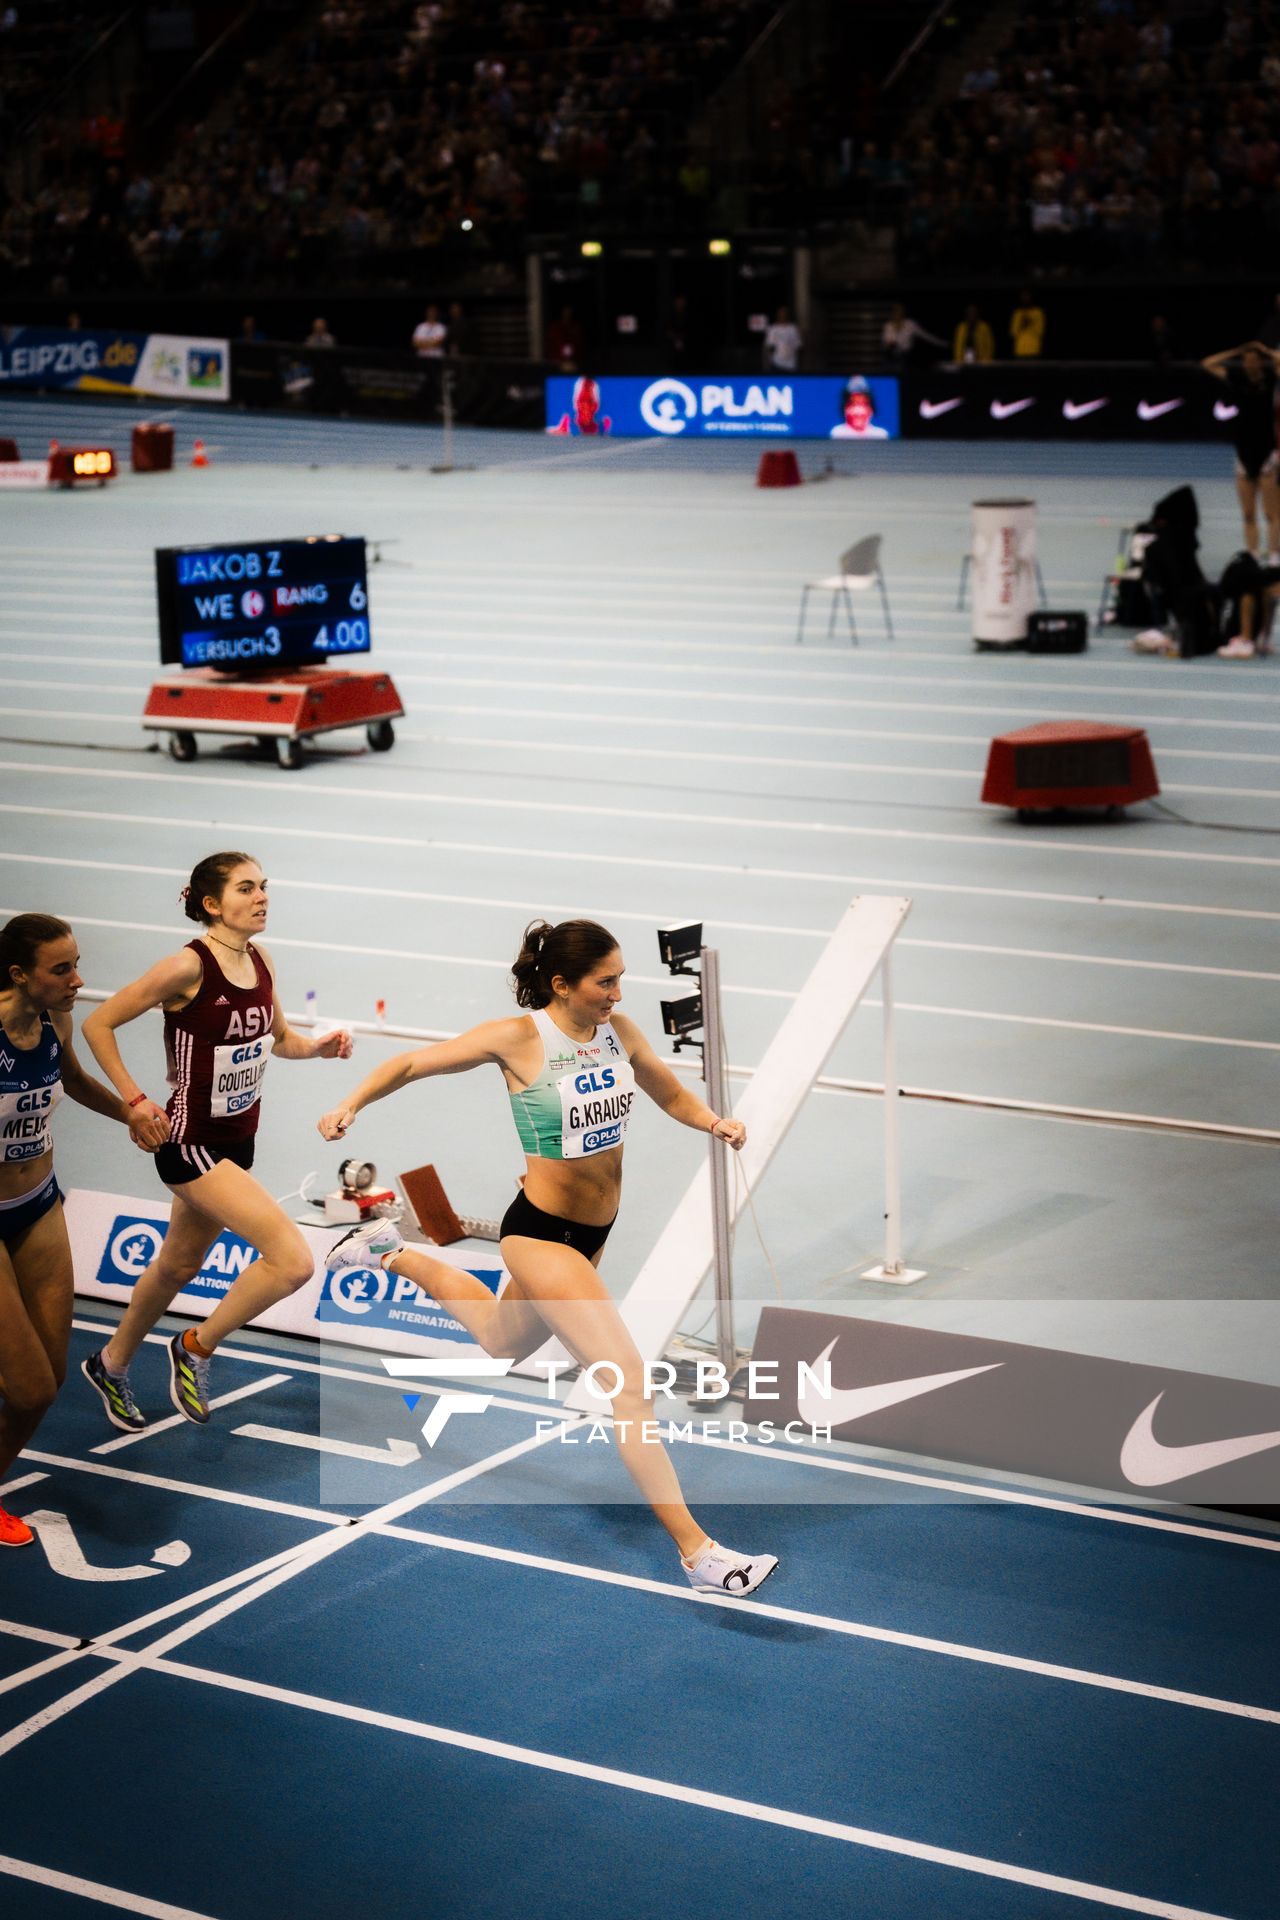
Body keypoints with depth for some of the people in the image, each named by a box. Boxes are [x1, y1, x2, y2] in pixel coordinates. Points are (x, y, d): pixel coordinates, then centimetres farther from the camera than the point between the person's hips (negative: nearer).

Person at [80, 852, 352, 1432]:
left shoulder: (260, 961, 2)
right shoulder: (189, 966, -20)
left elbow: (281, 1040, 17)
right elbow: (98, 1023, -13)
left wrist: (322, 1047, -3)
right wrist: (135, 1101, -15)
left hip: (236, 1139, 8)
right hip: (190, 1142, -8)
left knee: (178, 1267, 23)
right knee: (292, 1259, -18)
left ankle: (111, 1365, 46)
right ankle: (196, 1349, 4)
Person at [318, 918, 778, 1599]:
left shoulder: (618, 1031, -3)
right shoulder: (518, 1038, -18)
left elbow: (671, 1094, 13)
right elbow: (412, 1064, -8)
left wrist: (715, 1123, -6)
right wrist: (350, 1105, -19)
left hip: (594, 1231, 8)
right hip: (541, 1233, -8)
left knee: (501, 1341, 33)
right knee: (630, 1383, -16)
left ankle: (392, 1254, 54)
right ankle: (696, 1552, -13)